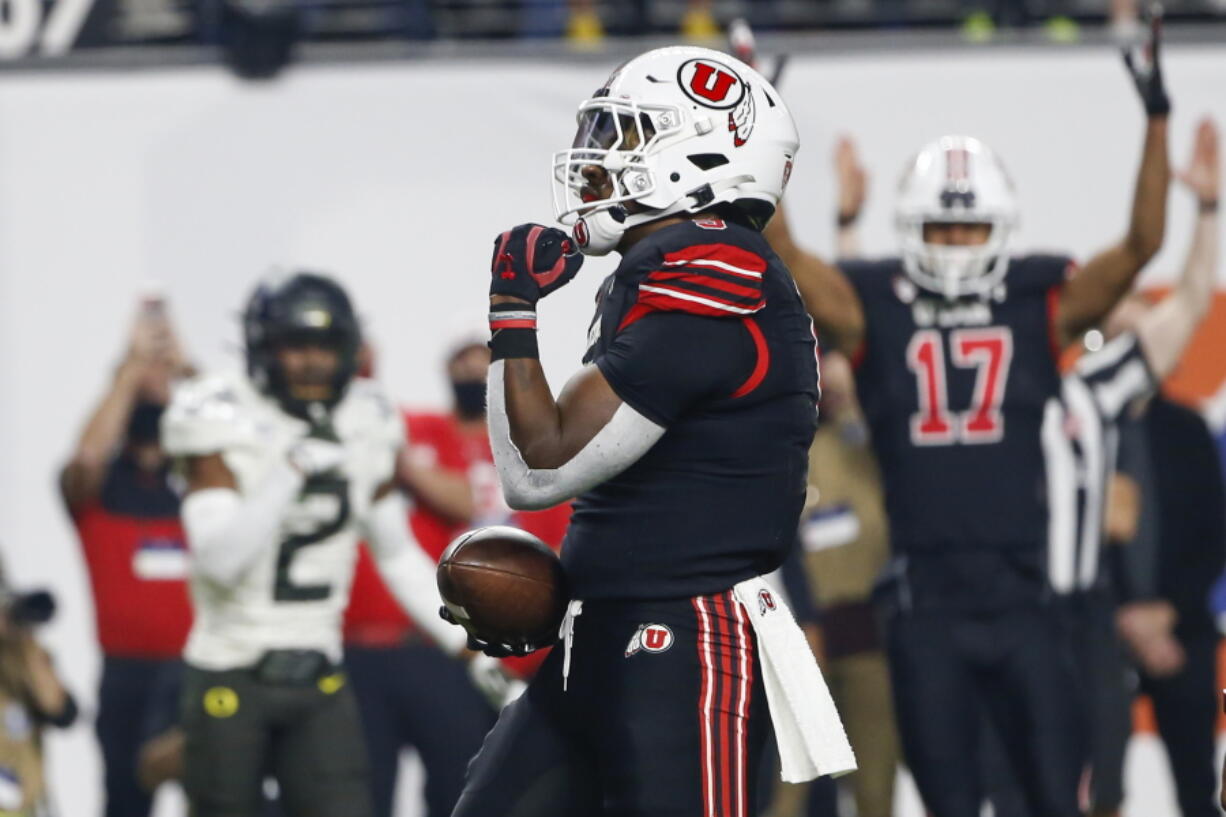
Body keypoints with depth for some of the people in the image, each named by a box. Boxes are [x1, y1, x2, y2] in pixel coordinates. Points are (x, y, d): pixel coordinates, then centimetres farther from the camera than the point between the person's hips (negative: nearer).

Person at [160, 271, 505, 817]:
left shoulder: (362, 428, 5)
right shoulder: (223, 422, -11)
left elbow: (398, 557, 15)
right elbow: (219, 559, -23)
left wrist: (468, 646, 8)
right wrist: (290, 473, -31)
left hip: (319, 682, 4)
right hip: (231, 678, -4)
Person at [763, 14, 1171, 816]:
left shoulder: (1043, 307, 3)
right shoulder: (873, 312, 2)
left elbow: (1141, 245, -7)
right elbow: (782, 257, -8)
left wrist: (1158, 121, -16)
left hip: (1022, 593, 0)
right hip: (926, 602, 0)